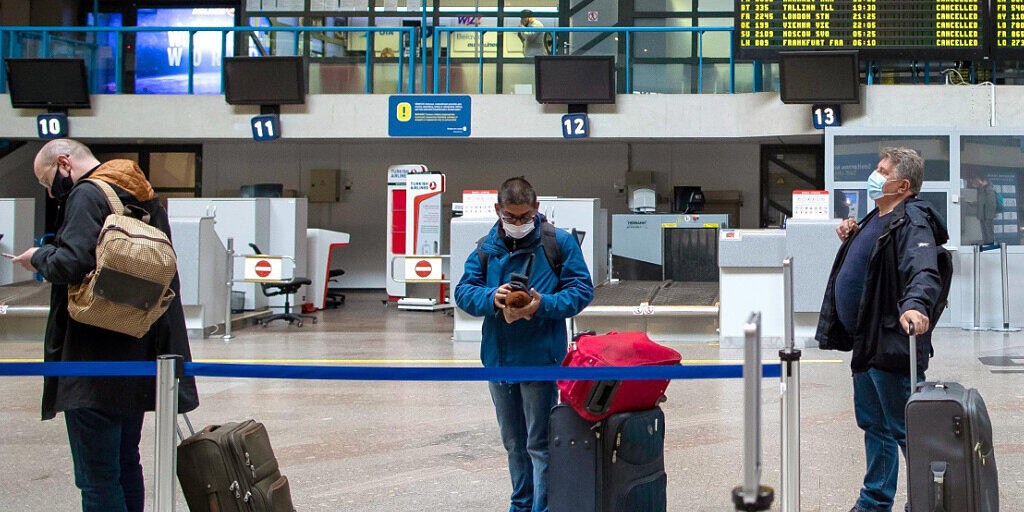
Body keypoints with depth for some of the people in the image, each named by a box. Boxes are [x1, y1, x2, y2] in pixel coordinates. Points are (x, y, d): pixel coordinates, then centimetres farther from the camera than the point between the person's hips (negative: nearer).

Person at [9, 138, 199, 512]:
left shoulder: (87, 196, -10)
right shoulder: (145, 200, 17)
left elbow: (71, 263, -23)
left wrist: (39, 256, -3)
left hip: (95, 368, -9)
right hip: (140, 362, 9)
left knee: (97, 479, -5)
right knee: (126, 467, 18)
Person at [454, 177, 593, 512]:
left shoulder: (559, 243, -3)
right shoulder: (485, 249, 7)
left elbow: (581, 289, -5)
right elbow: (464, 292, 2)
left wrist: (544, 305, -21)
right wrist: (491, 298, -19)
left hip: (540, 358, -5)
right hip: (498, 359, 5)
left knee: (539, 443, -4)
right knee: (513, 442, 18)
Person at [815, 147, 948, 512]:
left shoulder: (912, 222, -16)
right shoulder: (877, 218, 15)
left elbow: (924, 272, -32)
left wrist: (915, 304, -51)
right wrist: (851, 238, 13)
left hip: (893, 344, -11)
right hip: (867, 343, 11)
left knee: (905, 429, -4)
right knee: (873, 424, 20)